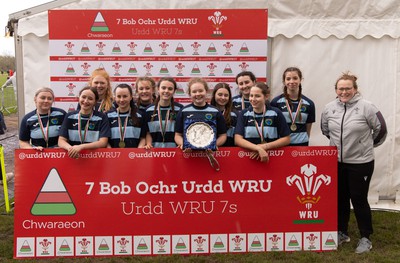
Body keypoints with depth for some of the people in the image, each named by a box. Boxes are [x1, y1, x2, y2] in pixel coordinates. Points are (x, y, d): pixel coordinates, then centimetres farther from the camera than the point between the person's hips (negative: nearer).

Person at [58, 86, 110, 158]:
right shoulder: (70, 116, 7)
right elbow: (61, 141, 2)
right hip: (73, 157, 1)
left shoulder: (102, 117, 0)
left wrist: (80, 147, -20)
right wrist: (71, 148, -19)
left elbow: (103, 143, -7)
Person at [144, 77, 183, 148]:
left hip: (174, 149, -1)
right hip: (154, 150, 1)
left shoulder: (180, 109, 3)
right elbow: (148, 132, 9)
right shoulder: (149, 110, 7)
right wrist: (148, 144, -7)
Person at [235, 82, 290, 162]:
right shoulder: (243, 114, 4)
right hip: (249, 157, 0)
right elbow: (238, 139, -6)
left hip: (272, 157, 0)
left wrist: (265, 146, -10)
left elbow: (286, 139, 2)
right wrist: (259, 148, -19)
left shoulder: (276, 113, 2)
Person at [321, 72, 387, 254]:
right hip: (336, 162, 4)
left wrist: (367, 145, 7)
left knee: (359, 199, 2)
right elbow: (325, 129, 17)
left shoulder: (366, 107, -13)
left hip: (361, 162, -4)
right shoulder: (329, 108, -1)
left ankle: (365, 238, 18)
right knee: (340, 199, 14)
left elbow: (381, 130, -4)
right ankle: (341, 233, 30)